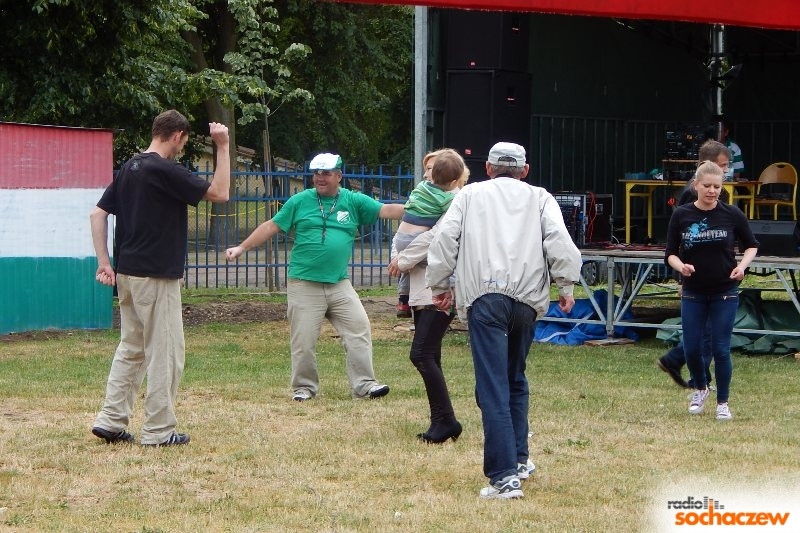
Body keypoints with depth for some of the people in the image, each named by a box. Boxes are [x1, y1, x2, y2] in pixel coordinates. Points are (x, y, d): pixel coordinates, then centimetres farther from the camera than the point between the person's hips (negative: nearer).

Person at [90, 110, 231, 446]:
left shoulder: (129, 168, 11)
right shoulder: (165, 170, -15)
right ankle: (158, 431, 2)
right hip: (156, 277, -9)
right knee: (165, 352, -1)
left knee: (131, 349, 16)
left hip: (127, 274, 9)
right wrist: (223, 148, -8)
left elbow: (98, 213, 11)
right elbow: (219, 193, -14)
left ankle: (111, 421, 12)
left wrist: (104, 262, 8)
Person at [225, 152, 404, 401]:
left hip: (340, 285, 2)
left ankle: (364, 384, 0)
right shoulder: (300, 201, 4)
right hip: (304, 285, -1)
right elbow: (271, 226, 7)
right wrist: (242, 247, 2)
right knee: (303, 340, -1)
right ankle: (304, 387, 15)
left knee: (359, 330, -6)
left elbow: (386, 210, 1)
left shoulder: (353, 201, 6)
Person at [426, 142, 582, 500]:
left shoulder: (470, 195, 17)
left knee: (493, 388, -10)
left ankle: (505, 476, -18)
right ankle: (518, 458, 25)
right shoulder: (539, 198, 18)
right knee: (516, 380, 23)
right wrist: (565, 286, 8)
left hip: (484, 298, -2)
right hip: (527, 299, 3)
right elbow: (559, 240, 3)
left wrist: (439, 286, 15)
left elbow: (444, 239, 7)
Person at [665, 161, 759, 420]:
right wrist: (681, 266, -20)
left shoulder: (732, 214, -5)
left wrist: (742, 265, -11)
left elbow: (751, 245, 7)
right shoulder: (681, 216, -4)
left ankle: (722, 403, 14)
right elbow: (670, 253, 1)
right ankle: (700, 389, 31)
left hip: (725, 293, -1)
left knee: (720, 349, -2)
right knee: (692, 349, 2)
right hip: (693, 294, 1)